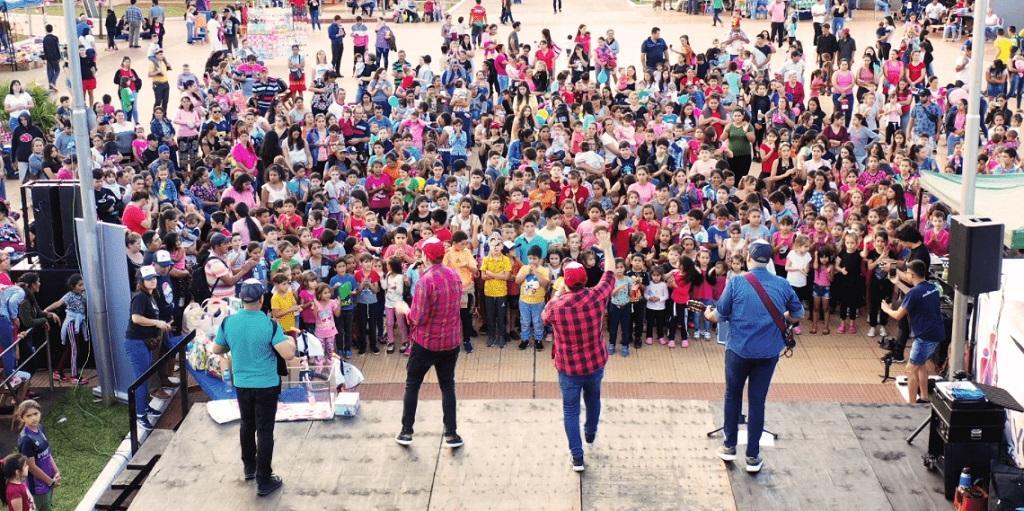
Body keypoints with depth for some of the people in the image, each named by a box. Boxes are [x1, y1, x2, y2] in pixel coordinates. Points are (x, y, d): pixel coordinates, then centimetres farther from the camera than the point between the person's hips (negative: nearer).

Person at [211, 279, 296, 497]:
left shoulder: (228, 322, -7)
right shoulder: (269, 325, -19)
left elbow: (217, 350, 6)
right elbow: (288, 354, -23)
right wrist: (291, 340, -3)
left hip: (241, 384, 4)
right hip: (267, 385, -4)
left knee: (247, 425, 23)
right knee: (264, 431, 3)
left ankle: (249, 467, 39)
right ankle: (264, 481, 6)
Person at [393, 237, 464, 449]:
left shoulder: (425, 281, -21)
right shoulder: (454, 275, -1)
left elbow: (418, 318, -21)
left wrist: (404, 309, 0)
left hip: (426, 342, -5)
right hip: (451, 341, 5)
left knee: (412, 385, 12)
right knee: (448, 386, 14)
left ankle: (406, 432, 18)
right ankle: (451, 434, 12)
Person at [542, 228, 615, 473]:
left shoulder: (555, 305, -22)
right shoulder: (596, 296, -18)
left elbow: (544, 318, 4)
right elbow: (610, 274, 2)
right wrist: (607, 247, 13)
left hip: (568, 367, -3)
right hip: (596, 363, 3)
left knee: (570, 409, 10)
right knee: (593, 397, 30)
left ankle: (577, 456, 9)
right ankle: (591, 433, 53)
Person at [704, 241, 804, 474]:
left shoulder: (736, 283, -11)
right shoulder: (782, 285, -3)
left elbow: (719, 316, -4)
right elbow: (798, 314, 10)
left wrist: (709, 315, 17)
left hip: (739, 349, -1)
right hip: (768, 352, 1)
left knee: (732, 396, 18)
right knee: (757, 401, 9)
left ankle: (729, 446, 26)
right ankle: (753, 456, 13)